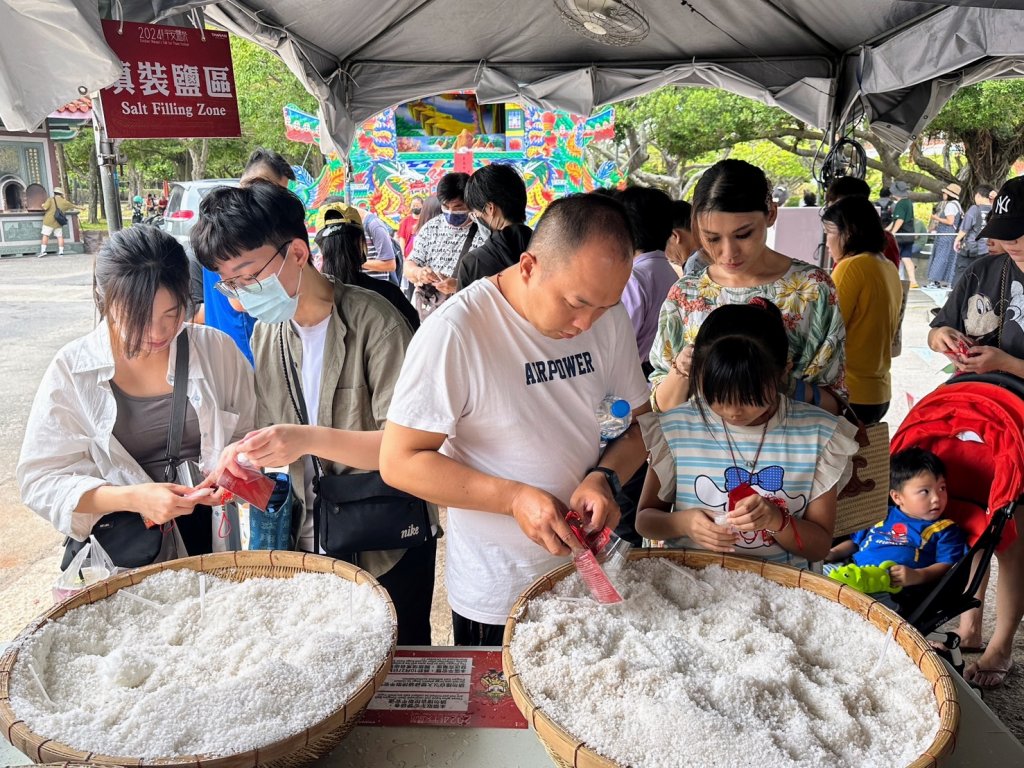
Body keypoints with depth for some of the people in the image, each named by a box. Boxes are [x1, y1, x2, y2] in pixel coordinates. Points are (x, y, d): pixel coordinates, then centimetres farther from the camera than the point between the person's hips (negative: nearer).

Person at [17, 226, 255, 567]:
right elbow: (40, 480, -4)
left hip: (213, 526, 1)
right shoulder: (73, 369, -2)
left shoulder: (216, 348, 1)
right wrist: (131, 498, -19)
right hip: (122, 542, 0)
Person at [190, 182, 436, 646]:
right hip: (310, 543, 6)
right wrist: (250, 452, -13)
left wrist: (312, 439, -34)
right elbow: (275, 431, 9)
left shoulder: (373, 323, -20)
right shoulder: (266, 333, 2)